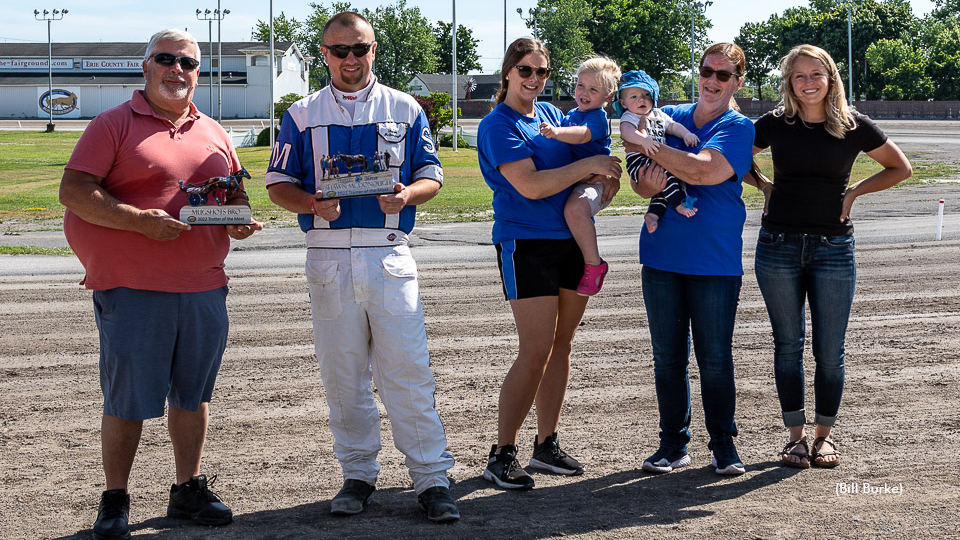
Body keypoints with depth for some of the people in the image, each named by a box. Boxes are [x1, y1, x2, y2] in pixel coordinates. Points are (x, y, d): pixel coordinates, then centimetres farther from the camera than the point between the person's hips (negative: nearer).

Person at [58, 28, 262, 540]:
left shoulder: (214, 133, 16)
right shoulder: (114, 124, 0)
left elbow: (236, 192, 24)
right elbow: (72, 190, -8)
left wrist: (239, 220, 0)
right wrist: (139, 220, -19)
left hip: (203, 286, 5)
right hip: (132, 287, -5)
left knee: (193, 389, 11)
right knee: (127, 396, -2)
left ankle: (188, 490, 24)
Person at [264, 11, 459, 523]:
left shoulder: (405, 109, 10)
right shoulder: (302, 114, 11)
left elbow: (431, 175, 10)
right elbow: (279, 184, 9)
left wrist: (406, 195, -12)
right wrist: (315, 205, -11)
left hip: (389, 255, -1)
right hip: (328, 258, 1)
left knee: (408, 372, -7)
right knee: (343, 375, 6)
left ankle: (432, 479, -2)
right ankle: (358, 474, 17)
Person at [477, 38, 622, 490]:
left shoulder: (552, 113, 14)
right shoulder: (498, 125, -8)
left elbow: (581, 161, 24)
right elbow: (530, 185, -19)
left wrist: (605, 177, 1)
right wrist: (588, 166, -15)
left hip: (572, 241, 7)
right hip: (526, 244, -7)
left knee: (562, 344, 10)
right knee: (536, 351, -11)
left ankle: (546, 444, 19)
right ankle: (502, 454, -3)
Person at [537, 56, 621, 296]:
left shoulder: (598, 116, -9)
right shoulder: (571, 115, 18)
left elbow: (582, 134, -32)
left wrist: (557, 132, -48)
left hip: (592, 182, -10)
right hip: (570, 181, 10)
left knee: (574, 208, -37)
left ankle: (594, 263, -25)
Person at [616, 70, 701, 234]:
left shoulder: (658, 114, 21)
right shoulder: (629, 117, -3)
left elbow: (673, 126, 19)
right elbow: (626, 131, -22)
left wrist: (686, 134, -2)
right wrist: (643, 140, -39)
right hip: (639, 160, -8)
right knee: (664, 170, -29)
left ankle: (653, 213, -3)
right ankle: (679, 204, -24)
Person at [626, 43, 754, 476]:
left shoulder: (738, 128, -2)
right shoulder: (668, 117, 10)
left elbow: (702, 170, -20)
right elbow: (638, 178, 7)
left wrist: (646, 146, -17)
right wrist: (645, 183, -17)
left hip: (716, 261, -3)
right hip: (662, 257, 3)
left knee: (715, 358, 1)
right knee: (667, 356, 7)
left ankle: (724, 445, 13)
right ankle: (673, 444, 16)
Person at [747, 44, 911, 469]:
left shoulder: (854, 127, -2)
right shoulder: (775, 124, 0)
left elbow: (901, 168, 10)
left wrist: (854, 192, 2)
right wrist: (766, 186, 4)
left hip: (834, 247, -1)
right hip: (779, 246, 1)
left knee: (830, 350, 1)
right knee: (788, 345, 6)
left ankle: (824, 434, 16)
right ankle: (795, 436, 16)